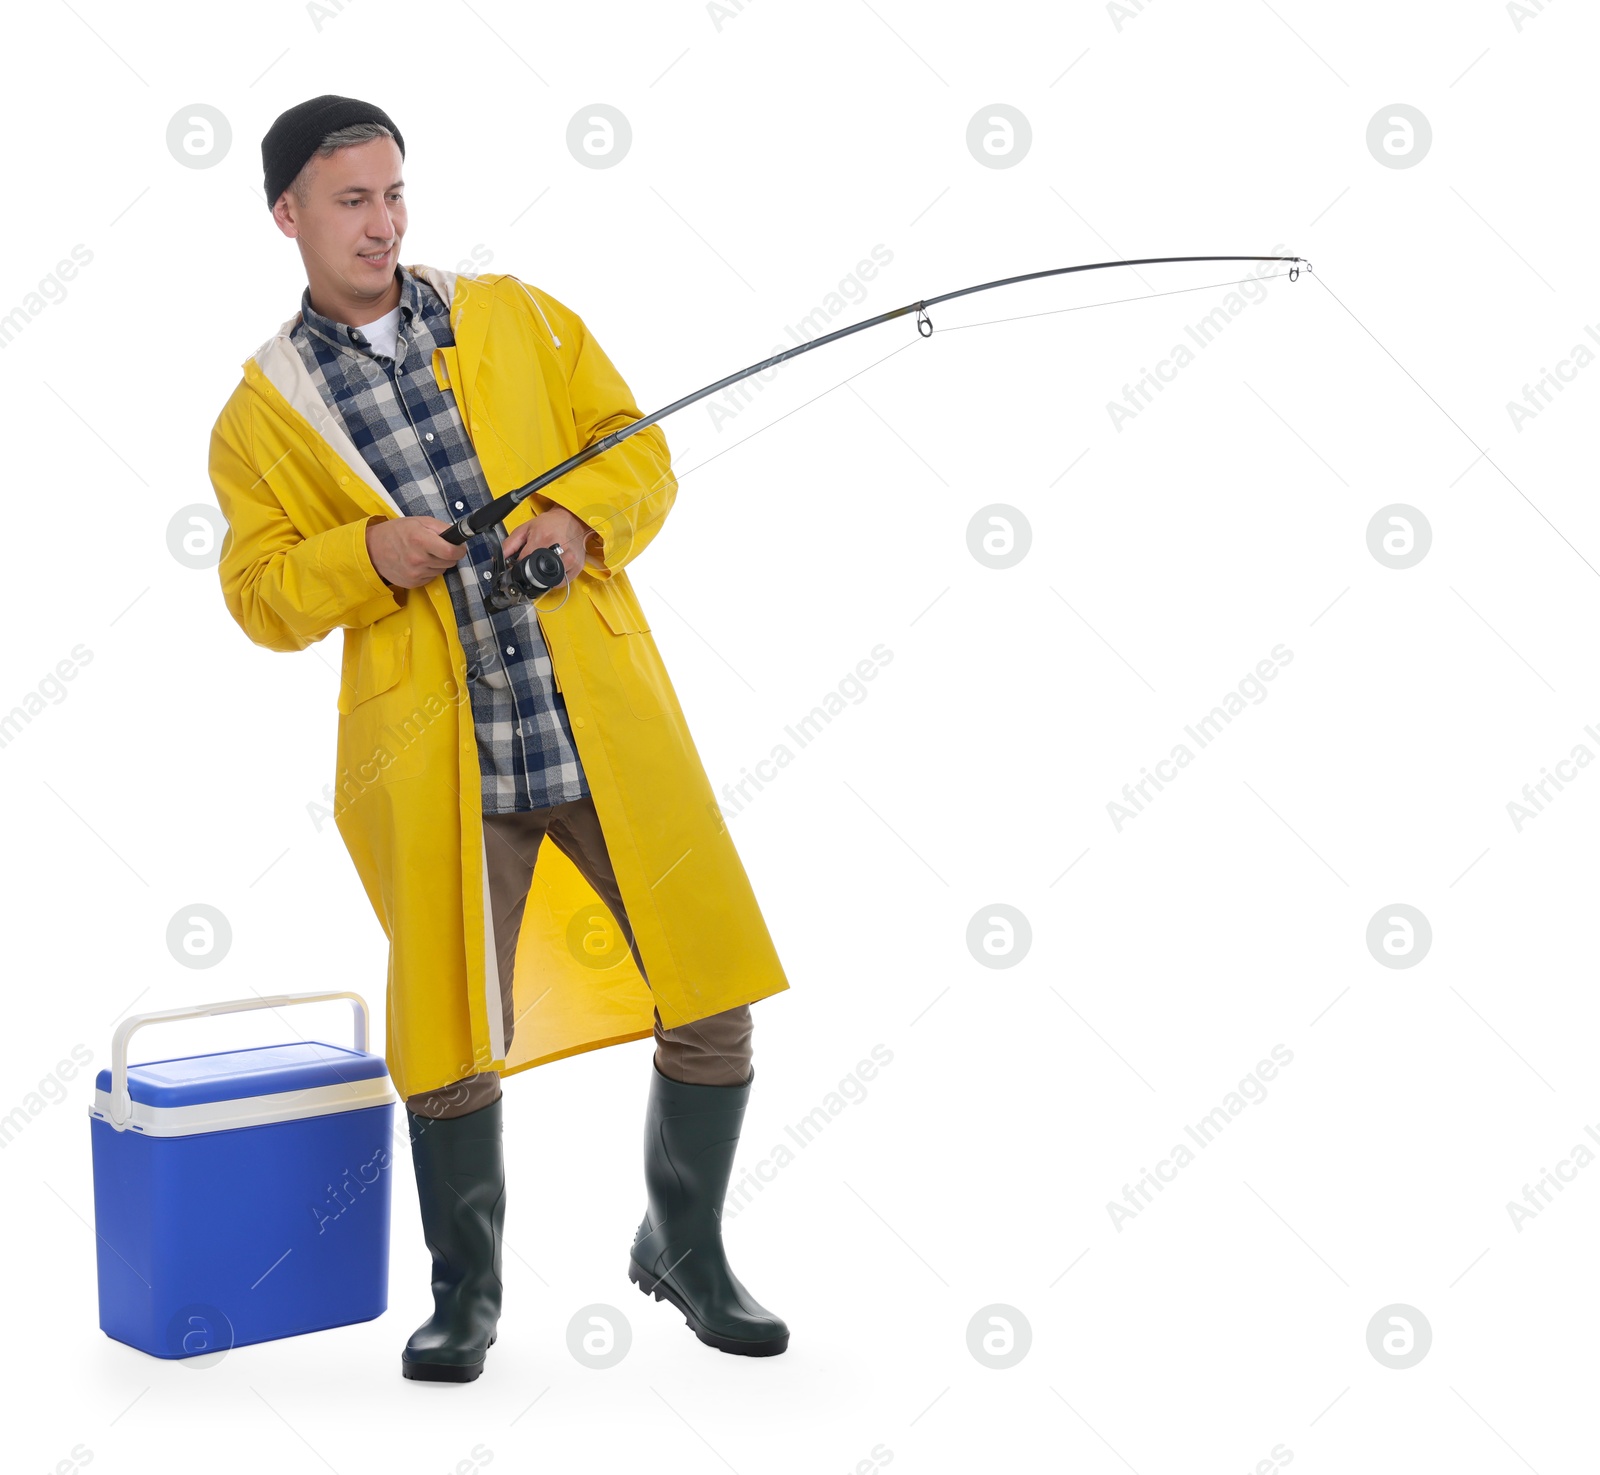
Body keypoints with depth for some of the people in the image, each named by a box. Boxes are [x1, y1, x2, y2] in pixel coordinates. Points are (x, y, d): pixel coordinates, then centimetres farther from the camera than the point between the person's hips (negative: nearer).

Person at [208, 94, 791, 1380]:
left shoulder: (517, 318, 11)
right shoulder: (262, 411, 8)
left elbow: (639, 451, 10)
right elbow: (261, 591, 5)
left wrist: (581, 518, -10)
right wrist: (365, 557, -14)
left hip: (604, 722, 1)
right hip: (436, 761, -1)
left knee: (713, 1006, 1)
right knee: (450, 1042, 3)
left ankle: (686, 1252, 25)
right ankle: (467, 1294, 27)